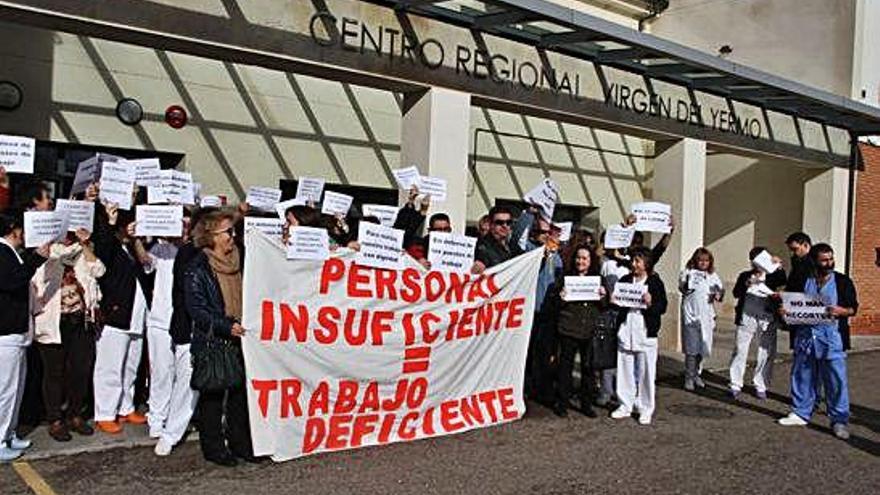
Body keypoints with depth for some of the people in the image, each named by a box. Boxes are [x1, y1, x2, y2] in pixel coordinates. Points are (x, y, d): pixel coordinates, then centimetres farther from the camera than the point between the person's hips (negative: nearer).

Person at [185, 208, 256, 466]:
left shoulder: (237, 261, 10)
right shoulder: (198, 268, -9)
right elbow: (196, 309, -14)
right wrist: (226, 326, -22)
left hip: (239, 338, 6)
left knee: (241, 391, 9)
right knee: (212, 395, 5)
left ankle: (241, 443, 21)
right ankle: (213, 447, 18)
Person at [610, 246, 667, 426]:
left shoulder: (655, 282, -1)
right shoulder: (625, 280, 9)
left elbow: (662, 308, -3)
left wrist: (650, 303, -21)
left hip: (646, 334, -4)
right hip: (625, 332, 4)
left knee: (646, 373, 2)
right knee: (624, 372, 9)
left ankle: (646, 409, 13)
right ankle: (625, 406, 21)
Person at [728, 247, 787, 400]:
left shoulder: (772, 276, 9)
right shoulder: (745, 276, 10)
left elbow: (783, 282, -10)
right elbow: (736, 293, 0)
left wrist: (779, 267, -21)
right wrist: (746, 285, -16)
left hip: (767, 320, 0)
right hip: (747, 317, 0)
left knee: (766, 353, 2)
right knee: (740, 351, 0)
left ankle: (761, 386, 13)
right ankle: (735, 386, 6)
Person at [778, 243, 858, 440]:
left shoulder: (843, 282, 3)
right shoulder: (802, 281, 7)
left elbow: (853, 308, 4)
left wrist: (840, 311, -17)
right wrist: (783, 310, -6)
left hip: (832, 337, -2)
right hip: (805, 336, 3)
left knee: (836, 380, -3)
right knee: (802, 377, 10)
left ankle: (839, 421, 6)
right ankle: (800, 413, 23)